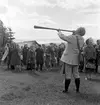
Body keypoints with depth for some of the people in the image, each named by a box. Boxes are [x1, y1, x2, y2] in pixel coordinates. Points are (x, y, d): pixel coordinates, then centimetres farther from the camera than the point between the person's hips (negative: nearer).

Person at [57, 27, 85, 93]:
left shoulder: (72, 37, -18)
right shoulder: (82, 39, 1)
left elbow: (62, 36, -8)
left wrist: (59, 32, 13)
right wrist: (74, 34, 27)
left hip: (68, 59, -5)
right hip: (76, 59, 6)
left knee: (68, 74, 1)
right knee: (76, 74, 13)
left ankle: (66, 89, 10)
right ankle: (77, 89, 19)